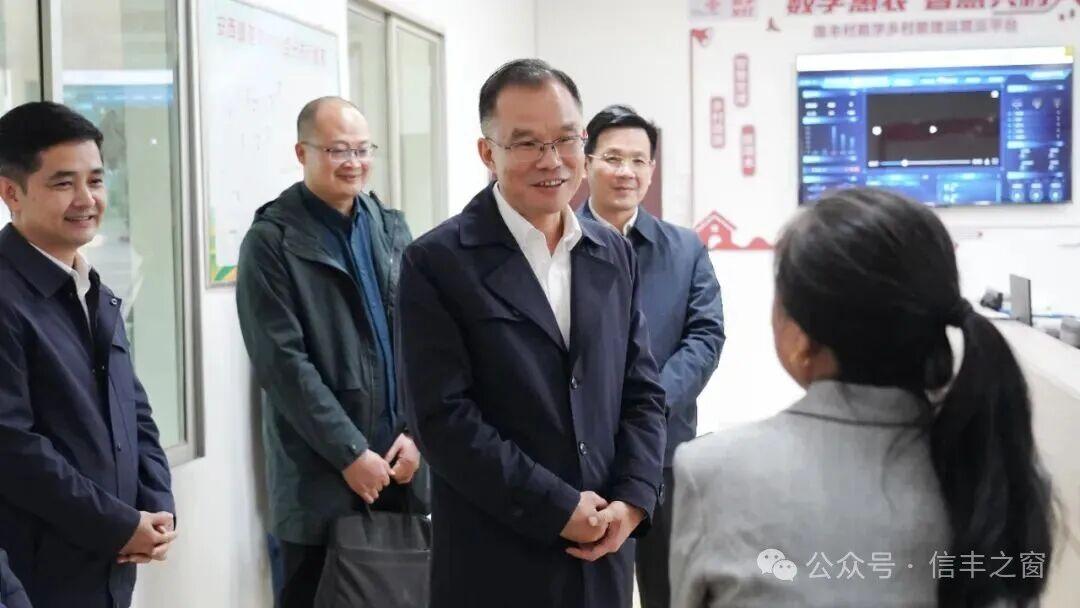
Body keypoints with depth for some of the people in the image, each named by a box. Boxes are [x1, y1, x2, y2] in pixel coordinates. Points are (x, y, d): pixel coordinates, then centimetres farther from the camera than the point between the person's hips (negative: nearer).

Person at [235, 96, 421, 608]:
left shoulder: (391, 228, 10)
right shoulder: (271, 241, -6)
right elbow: (283, 361, -12)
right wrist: (349, 453, -14)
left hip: (399, 462, 5)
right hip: (320, 474, -4)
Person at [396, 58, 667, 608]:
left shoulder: (614, 255, 8)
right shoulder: (437, 263, -9)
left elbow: (642, 390, 9)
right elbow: (441, 417, -14)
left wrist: (632, 500, -6)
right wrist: (558, 509, -14)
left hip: (602, 552, 5)